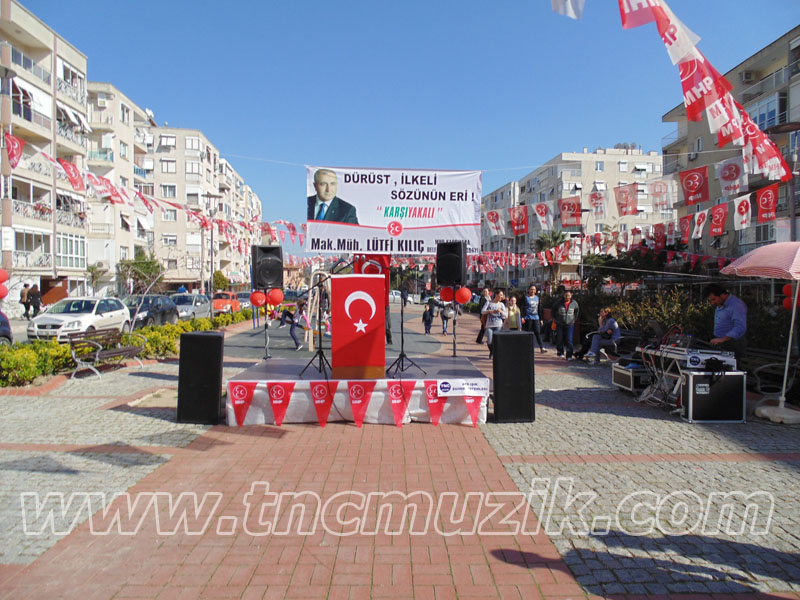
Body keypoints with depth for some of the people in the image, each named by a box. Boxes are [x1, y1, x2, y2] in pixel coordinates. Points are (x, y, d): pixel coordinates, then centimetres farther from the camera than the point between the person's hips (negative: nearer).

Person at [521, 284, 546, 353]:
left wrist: (541, 319, 15)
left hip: (536, 318, 3)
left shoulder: (537, 297, 14)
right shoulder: (525, 298, 0)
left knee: (538, 332, -5)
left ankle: (542, 347, -8)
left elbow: (539, 309, 17)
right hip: (528, 318, -3)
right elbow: (523, 308, -5)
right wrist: (522, 317, -16)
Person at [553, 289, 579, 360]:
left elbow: (577, 310, 21)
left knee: (569, 340, -7)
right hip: (560, 324, 0)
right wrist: (554, 318, 12)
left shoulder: (574, 303, 1)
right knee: (559, 339, 4)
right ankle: (560, 352, 23)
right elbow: (553, 310, 13)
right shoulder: (559, 303, -4)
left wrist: (574, 319, 16)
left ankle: (569, 356, -3)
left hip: (570, 324, 0)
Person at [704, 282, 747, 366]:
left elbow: (740, 328, -28)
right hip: (722, 346, 9)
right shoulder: (720, 305, 13)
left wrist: (722, 339, -34)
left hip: (733, 348, -9)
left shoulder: (737, 306, -18)